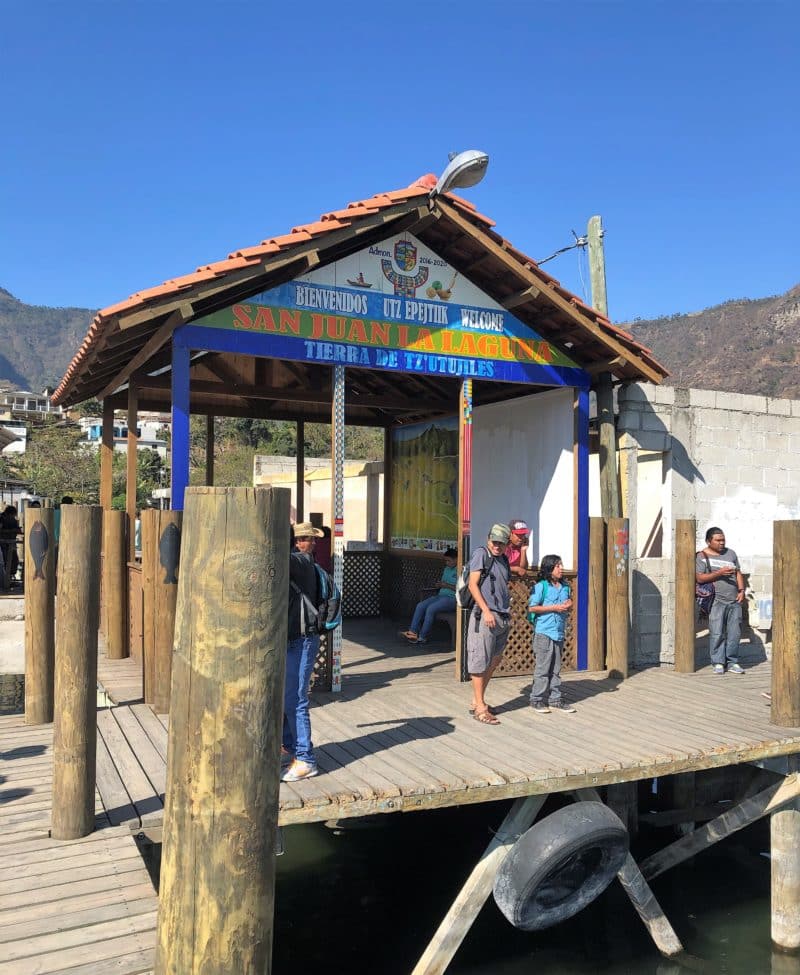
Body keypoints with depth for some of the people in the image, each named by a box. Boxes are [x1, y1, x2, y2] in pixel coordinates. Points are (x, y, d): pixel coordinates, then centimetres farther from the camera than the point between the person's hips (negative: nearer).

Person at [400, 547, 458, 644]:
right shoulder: (446, 569, 20)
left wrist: (447, 585, -17)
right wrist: (440, 584, 6)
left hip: (453, 598, -9)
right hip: (441, 595, 9)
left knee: (431, 608, -27)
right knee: (420, 605, -11)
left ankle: (422, 637, -19)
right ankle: (413, 632, -15)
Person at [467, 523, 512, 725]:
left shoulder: (503, 560, 17)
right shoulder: (481, 554, -5)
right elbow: (473, 585, -11)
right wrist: (486, 611, -17)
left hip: (502, 617, 8)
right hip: (485, 615, -8)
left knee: (494, 661, 14)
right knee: (480, 661, -3)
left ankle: (477, 701, 25)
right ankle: (480, 708, 3)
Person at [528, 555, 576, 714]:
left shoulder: (565, 587, 11)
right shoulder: (541, 586, -9)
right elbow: (532, 608, -13)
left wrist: (569, 606, -1)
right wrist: (554, 608, -15)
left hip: (559, 633, 6)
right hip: (543, 633, -6)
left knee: (556, 669, 12)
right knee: (542, 668, -2)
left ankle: (555, 699, 20)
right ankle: (537, 700, 7)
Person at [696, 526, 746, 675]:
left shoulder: (731, 553, 15)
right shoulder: (702, 557, 0)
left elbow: (738, 573, 18)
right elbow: (699, 578, -9)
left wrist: (741, 590, 4)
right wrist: (719, 573, -18)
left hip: (734, 601, 4)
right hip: (716, 601, -4)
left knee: (734, 633, 3)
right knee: (717, 633, -6)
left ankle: (732, 662, 12)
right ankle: (718, 662, 3)